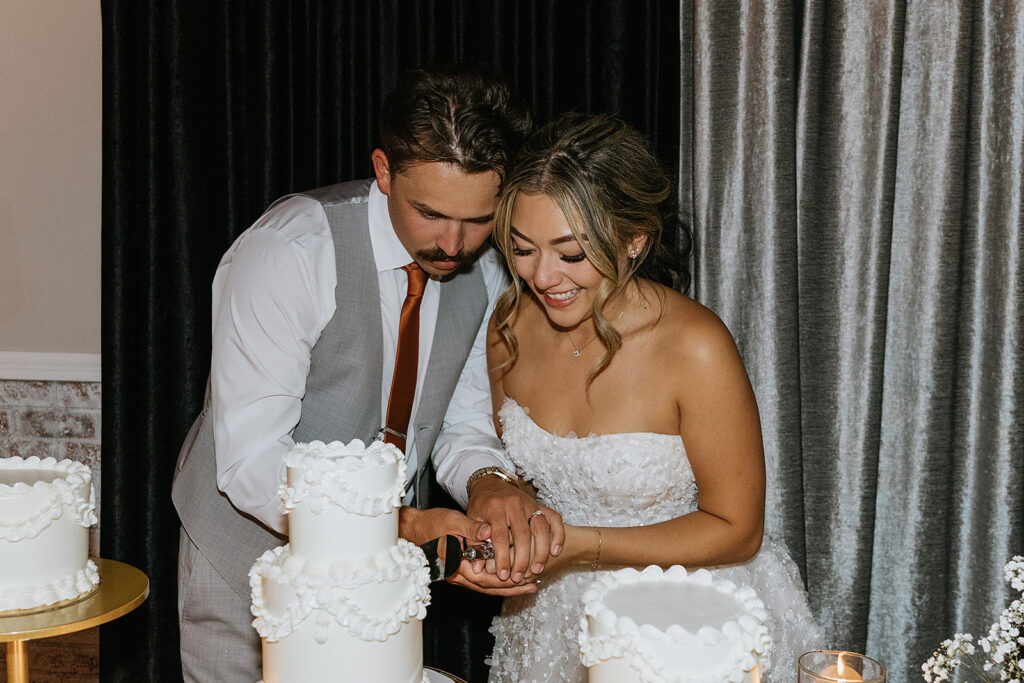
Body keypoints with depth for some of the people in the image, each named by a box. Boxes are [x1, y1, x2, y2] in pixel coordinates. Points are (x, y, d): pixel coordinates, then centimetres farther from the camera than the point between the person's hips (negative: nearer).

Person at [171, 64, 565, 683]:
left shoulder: (485, 274, -9)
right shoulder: (289, 253, -28)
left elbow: (463, 426, -1)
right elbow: (251, 462, -30)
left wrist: (490, 485, -24)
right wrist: (407, 528, -39)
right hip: (255, 552, -4)